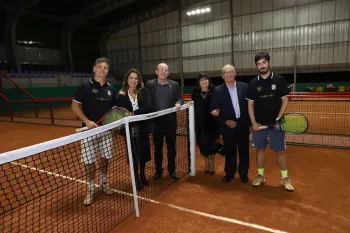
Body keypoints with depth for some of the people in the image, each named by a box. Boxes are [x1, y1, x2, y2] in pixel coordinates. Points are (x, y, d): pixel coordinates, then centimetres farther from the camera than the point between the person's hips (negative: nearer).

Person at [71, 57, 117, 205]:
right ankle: (91, 189, 21)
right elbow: (75, 106, -6)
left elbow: (114, 108, 15)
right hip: (90, 130, -4)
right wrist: (87, 121, -18)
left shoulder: (111, 89, 7)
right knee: (89, 160, 3)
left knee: (105, 157, 14)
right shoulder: (85, 87, -5)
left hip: (107, 129, 4)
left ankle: (103, 183, 35)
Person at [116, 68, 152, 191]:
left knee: (144, 152, 12)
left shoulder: (143, 91, -1)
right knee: (134, 153, 8)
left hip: (143, 127, 2)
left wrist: (134, 114, -25)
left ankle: (142, 175, 35)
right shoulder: (121, 95, -4)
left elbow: (148, 107, -14)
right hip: (130, 128, -2)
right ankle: (136, 179, 25)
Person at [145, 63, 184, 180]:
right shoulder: (149, 84, 0)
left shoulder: (175, 85, 4)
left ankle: (172, 169, 27)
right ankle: (158, 170, 27)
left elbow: (180, 98, 7)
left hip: (170, 121, 1)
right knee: (157, 147, 11)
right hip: (156, 121, -1)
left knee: (171, 147, 11)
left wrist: (178, 103, -16)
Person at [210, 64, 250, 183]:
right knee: (229, 151, 10)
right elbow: (214, 110, -3)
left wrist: (251, 122, 1)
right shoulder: (218, 90, -2)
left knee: (244, 151, 10)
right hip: (227, 126, -1)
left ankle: (243, 174, 27)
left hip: (243, 125, 1)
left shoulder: (244, 86, 2)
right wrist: (225, 121, -10)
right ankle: (229, 173, 26)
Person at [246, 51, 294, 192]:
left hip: (276, 122, -1)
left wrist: (279, 118, -11)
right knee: (260, 149, 9)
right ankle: (260, 176, 22)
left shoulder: (279, 80, -1)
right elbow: (250, 104, 4)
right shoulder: (253, 83, 4)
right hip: (259, 123, 2)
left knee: (280, 150, 3)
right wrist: (253, 122, -4)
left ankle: (285, 178, 17)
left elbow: (285, 100, -1)